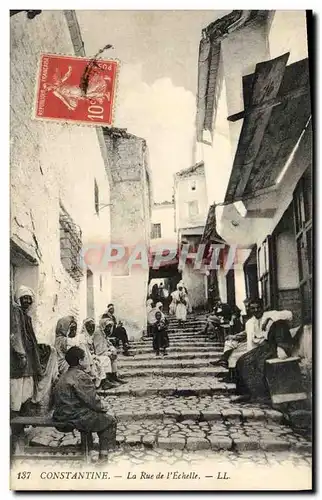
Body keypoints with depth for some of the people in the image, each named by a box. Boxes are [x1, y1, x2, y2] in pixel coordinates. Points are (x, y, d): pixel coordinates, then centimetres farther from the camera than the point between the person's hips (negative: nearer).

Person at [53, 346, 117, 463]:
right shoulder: (81, 376, -17)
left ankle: (88, 450, 36)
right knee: (109, 421, 7)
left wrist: (99, 404, 13)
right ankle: (103, 455, 7)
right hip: (75, 418, -9)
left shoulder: (64, 376, 12)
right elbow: (92, 401, -17)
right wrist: (102, 406, 3)